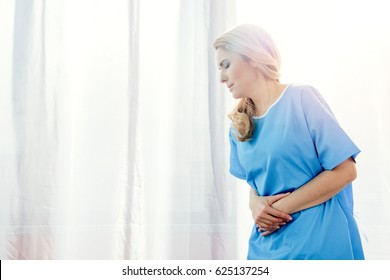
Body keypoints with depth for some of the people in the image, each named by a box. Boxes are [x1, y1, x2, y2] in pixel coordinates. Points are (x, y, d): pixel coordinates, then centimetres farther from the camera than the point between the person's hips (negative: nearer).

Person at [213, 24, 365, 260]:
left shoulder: (302, 98, -11)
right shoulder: (239, 126, 6)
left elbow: (344, 171, -13)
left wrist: (282, 207, -14)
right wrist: (256, 203, -8)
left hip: (320, 243, -5)